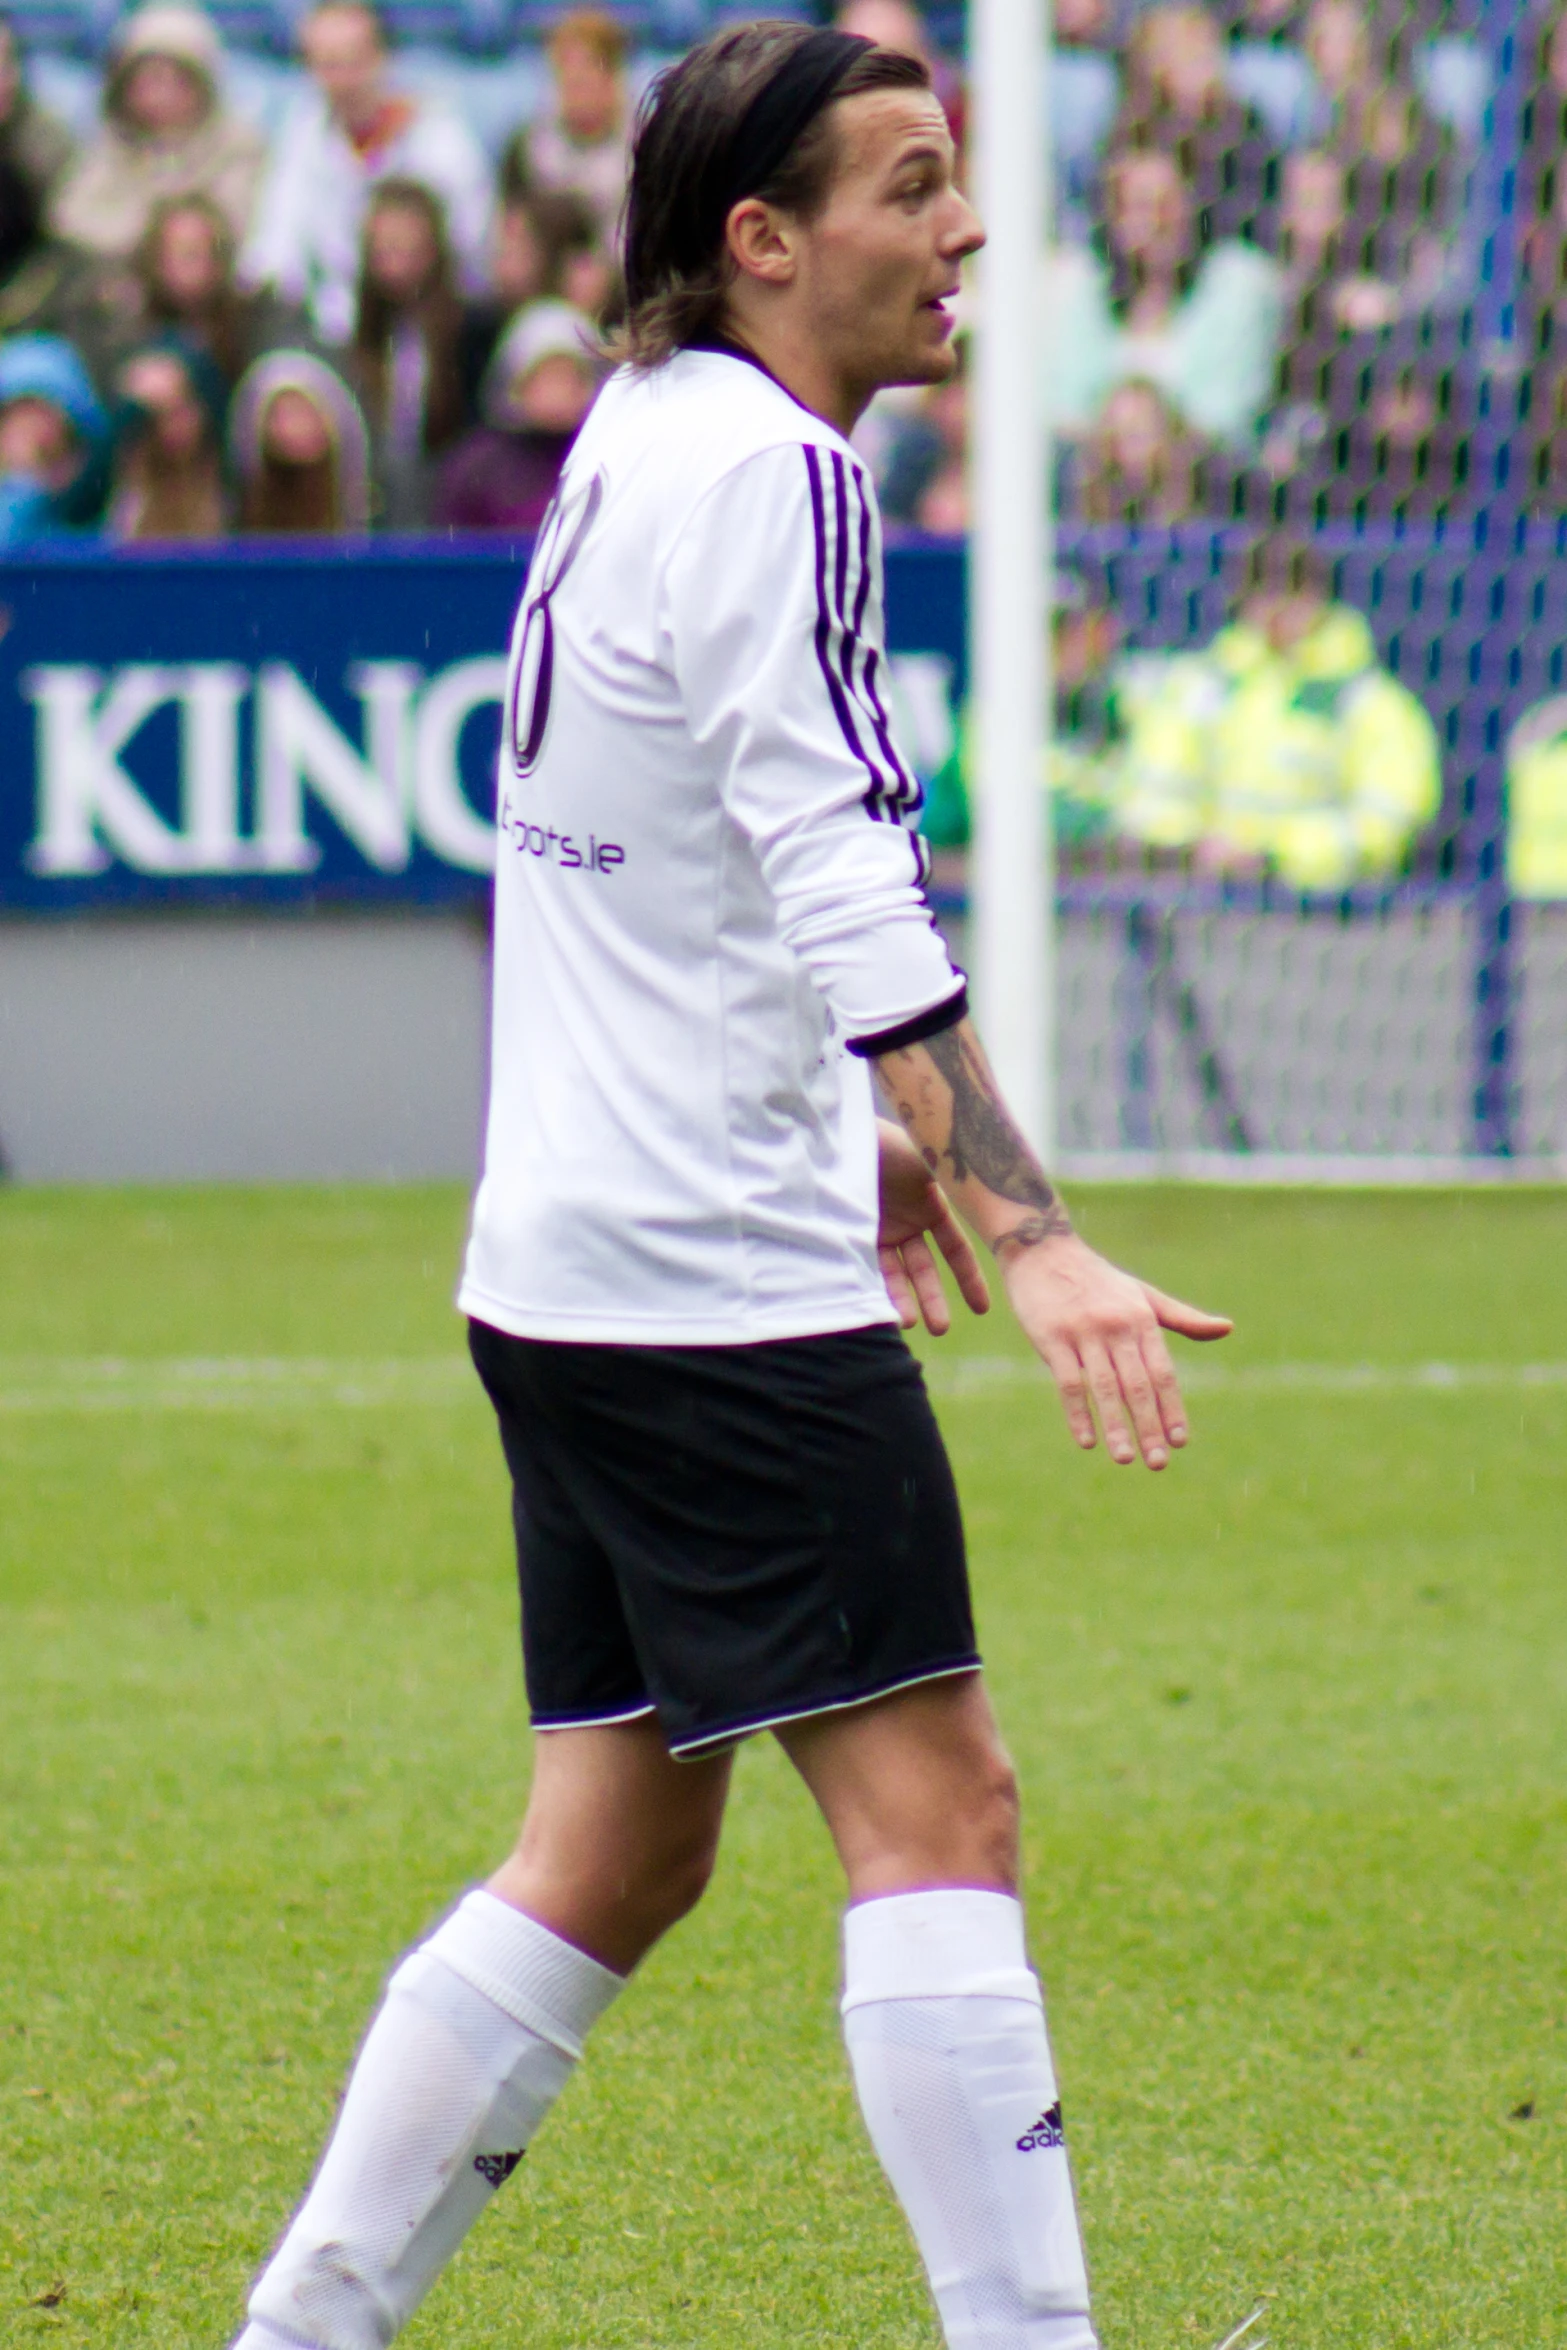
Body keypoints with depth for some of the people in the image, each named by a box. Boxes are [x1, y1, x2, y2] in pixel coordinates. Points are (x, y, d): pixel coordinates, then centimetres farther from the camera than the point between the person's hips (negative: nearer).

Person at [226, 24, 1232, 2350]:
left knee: (619, 1850, 13)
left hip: (573, 1271, 10)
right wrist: (1028, 1233, -28)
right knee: (933, 1806, -9)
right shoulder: (766, 474, -14)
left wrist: (871, 1146, 34)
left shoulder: (640, 443, 15)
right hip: (721, 1285, -10)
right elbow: (851, 902, -23)